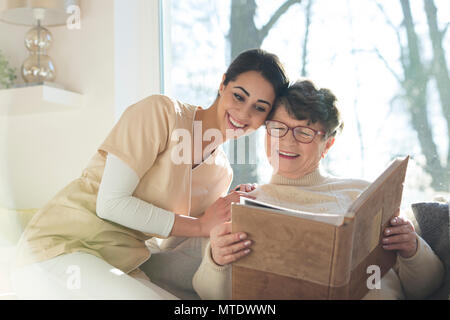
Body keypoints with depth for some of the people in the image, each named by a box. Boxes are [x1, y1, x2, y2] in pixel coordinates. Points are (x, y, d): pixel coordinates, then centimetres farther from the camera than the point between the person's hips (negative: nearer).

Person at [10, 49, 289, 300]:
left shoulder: (221, 174, 8)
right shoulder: (162, 112, -12)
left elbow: (172, 247, 9)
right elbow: (110, 203, -17)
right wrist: (201, 226, -14)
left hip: (124, 269, 5)